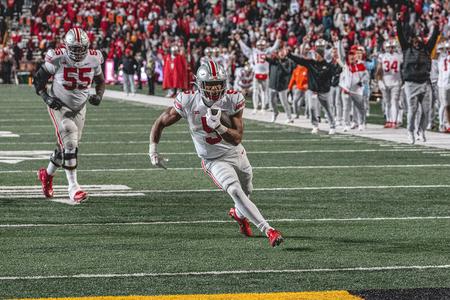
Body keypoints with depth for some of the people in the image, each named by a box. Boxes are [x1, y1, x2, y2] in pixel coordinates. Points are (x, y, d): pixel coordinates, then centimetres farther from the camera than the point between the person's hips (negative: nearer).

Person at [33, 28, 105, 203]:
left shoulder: (93, 59, -12)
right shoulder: (58, 59, -22)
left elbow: (100, 81, 7)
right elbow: (38, 79, -9)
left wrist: (99, 95, -13)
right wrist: (46, 97, -22)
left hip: (79, 107, 5)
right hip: (59, 105, -5)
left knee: (66, 146, 14)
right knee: (69, 144, -19)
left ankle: (47, 174, 41)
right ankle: (73, 187, -15)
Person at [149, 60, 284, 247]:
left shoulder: (233, 100, -21)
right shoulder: (188, 102, -22)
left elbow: (237, 138, -21)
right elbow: (161, 123, -9)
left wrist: (218, 126, -38)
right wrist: (153, 151, -15)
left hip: (236, 154, 3)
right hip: (213, 160, -3)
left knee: (247, 191, 23)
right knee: (235, 191, -26)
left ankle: (239, 214, 60)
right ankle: (268, 230, -26)